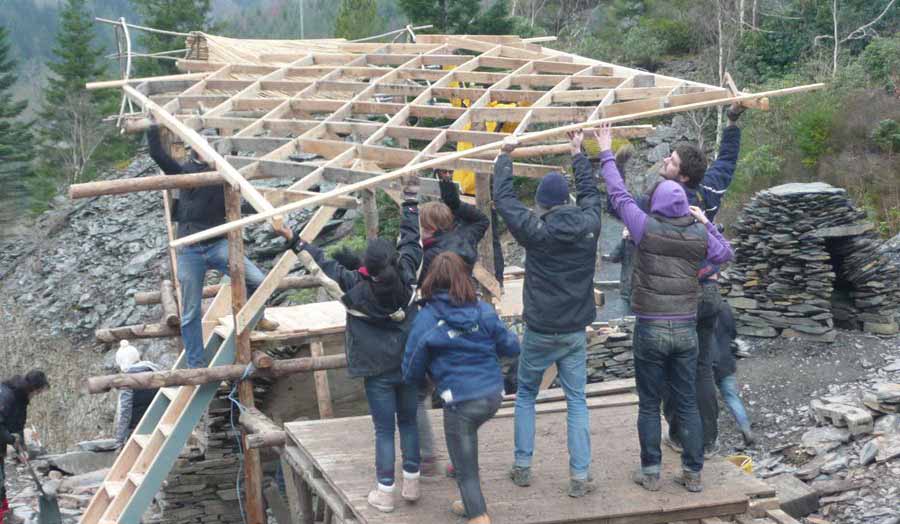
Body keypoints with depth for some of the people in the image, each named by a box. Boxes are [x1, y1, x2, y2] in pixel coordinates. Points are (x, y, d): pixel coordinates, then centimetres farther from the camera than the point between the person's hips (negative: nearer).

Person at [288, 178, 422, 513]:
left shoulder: (356, 288, -18)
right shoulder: (406, 277, -11)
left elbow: (327, 265, -6)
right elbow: (410, 241, 2)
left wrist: (299, 244, 7)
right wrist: (411, 203, 14)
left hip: (378, 372, -3)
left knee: (384, 430, 2)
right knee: (408, 422, 15)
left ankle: (385, 492, 8)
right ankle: (411, 484, 23)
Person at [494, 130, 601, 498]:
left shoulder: (535, 229, -15)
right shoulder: (588, 224, -7)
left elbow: (503, 197, -3)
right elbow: (591, 192, 14)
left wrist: (506, 154, 10)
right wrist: (578, 154, 27)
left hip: (539, 332, -2)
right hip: (575, 331, 2)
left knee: (525, 395, 16)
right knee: (577, 401, 7)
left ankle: (522, 467, 19)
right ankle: (580, 477, 4)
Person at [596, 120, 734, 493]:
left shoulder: (646, 227, -10)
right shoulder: (699, 234, -1)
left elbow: (618, 194, 1)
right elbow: (725, 254, 18)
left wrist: (606, 154, 12)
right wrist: (706, 222, 22)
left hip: (651, 330, -3)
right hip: (686, 329, 3)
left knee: (649, 405, 7)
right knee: (687, 403, 10)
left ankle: (650, 473, 11)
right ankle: (693, 473, 15)